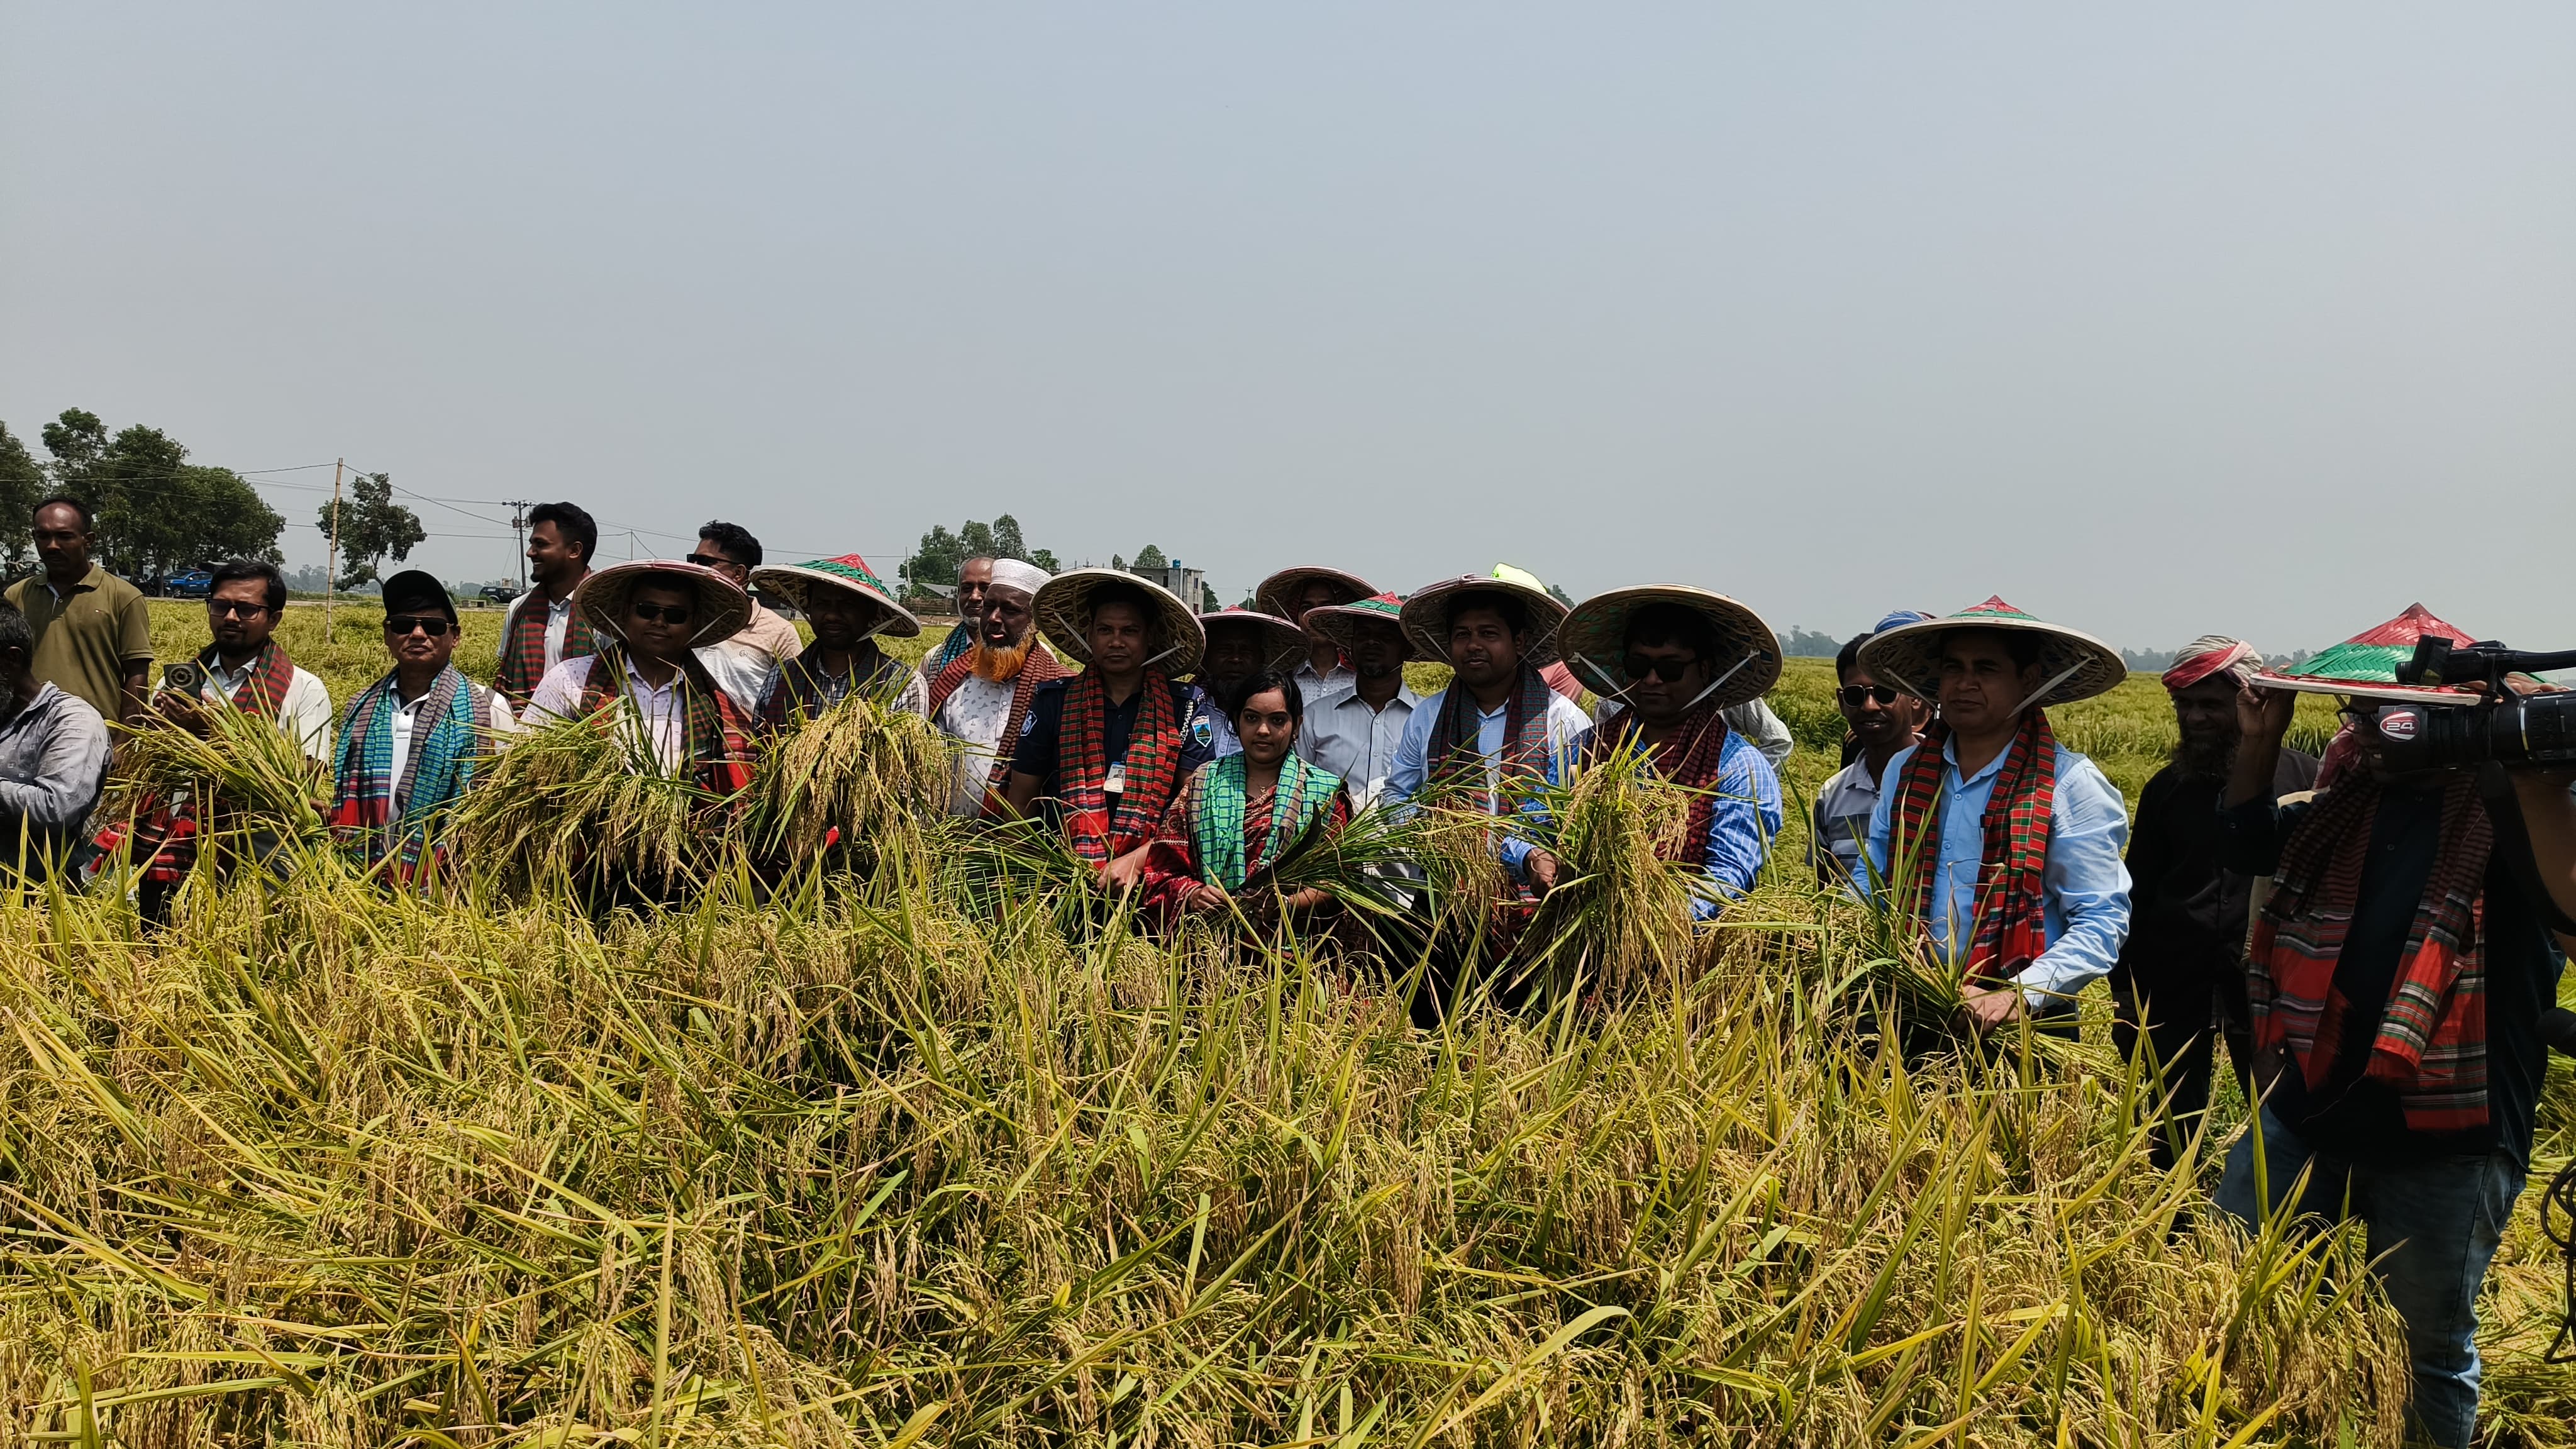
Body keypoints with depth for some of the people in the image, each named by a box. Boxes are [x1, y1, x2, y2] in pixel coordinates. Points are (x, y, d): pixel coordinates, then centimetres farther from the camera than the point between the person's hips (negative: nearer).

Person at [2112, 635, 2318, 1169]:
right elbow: (2137, 899, 11)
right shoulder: (2166, 789, 8)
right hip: (2174, 985, 3)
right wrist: (2127, 998, 8)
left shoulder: (2302, 775, -1)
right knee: (2172, 1133, 10)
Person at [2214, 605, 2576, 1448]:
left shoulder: (2507, 810, -13)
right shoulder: (2349, 804, 6)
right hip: (2303, 1114, 6)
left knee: (2436, 1348, 15)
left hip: (2444, 1145, -6)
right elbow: (2247, 844, 21)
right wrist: (2260, 743, 7)